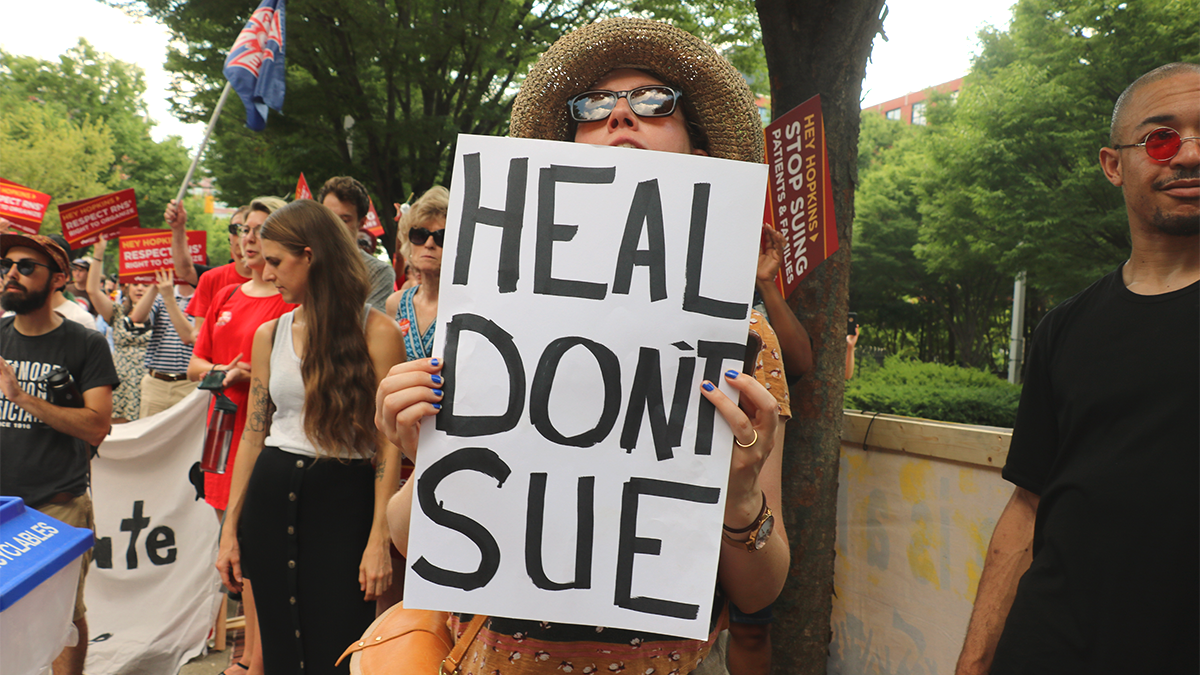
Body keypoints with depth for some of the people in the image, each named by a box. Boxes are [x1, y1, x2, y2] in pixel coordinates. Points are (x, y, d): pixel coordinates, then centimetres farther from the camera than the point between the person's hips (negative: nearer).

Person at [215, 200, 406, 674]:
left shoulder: (377, 332, -8)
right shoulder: (269, 335, 8)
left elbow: (390, 443, -10)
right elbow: (254, 433, 11)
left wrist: (379, 538, -15)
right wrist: (230, 528, 9)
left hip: (344, 497, -5)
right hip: (271, 493, 5)